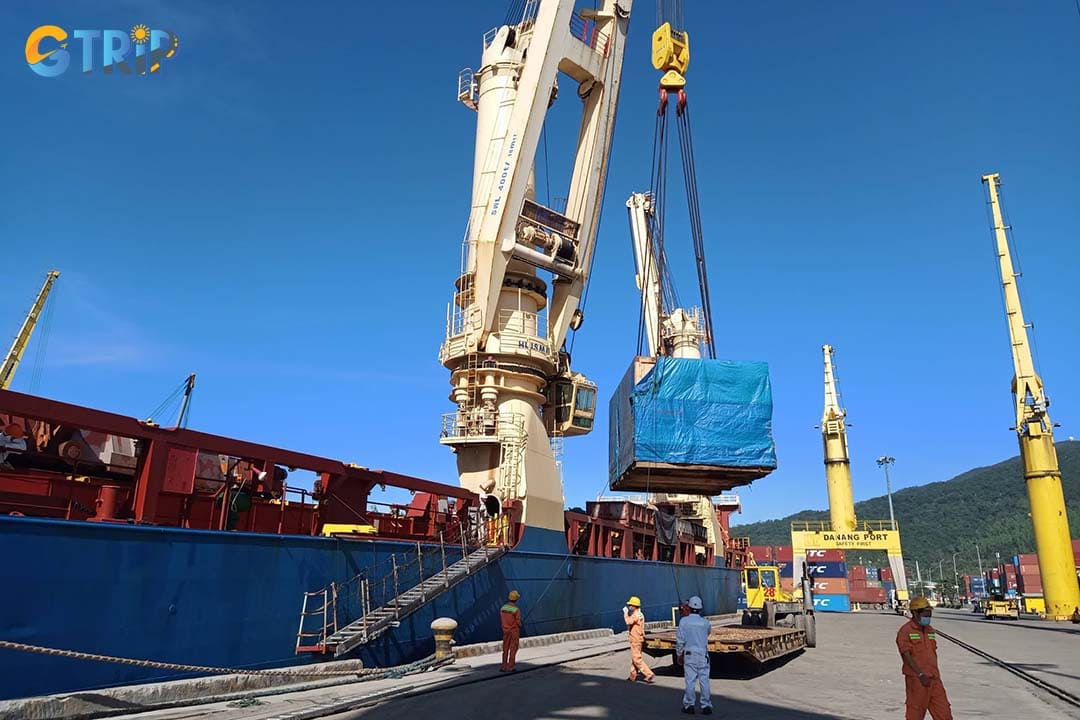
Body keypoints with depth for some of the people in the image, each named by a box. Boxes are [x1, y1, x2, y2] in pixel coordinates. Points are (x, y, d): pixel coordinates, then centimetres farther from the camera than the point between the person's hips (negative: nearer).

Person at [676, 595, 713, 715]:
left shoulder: (684, 621, -8)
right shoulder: (705, 622, -4)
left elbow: (679, 639, -6)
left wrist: (679, 654, 6)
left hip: (689, 654, -1)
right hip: (703, 654, 1)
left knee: (690, 680, 5)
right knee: (704, 680, 6)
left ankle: (689, 705, 10)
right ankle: (706, 706, 9)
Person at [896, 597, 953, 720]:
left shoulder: (930, 630, 13)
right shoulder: (905, 631, -10)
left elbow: (933, 654, 20)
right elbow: (906, 656, -17)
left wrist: (935, 675, 21)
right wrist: (920, 675, -25)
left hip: (934, 679, 7)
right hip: (916, 679, -7)